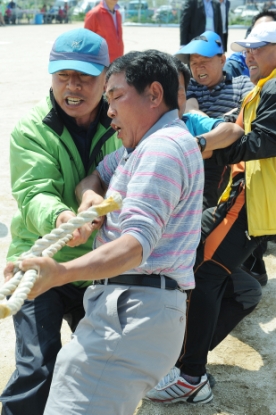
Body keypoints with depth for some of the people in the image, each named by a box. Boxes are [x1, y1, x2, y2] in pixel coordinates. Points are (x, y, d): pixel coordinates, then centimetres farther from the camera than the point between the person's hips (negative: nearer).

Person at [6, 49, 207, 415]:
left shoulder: (163, 147, -13)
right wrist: (90, 194, -3)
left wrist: (61, 273, -40)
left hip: (133, 311, -11)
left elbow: (136, 244, -26)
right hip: (128, 306, 11)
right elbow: (93, 177, 22)